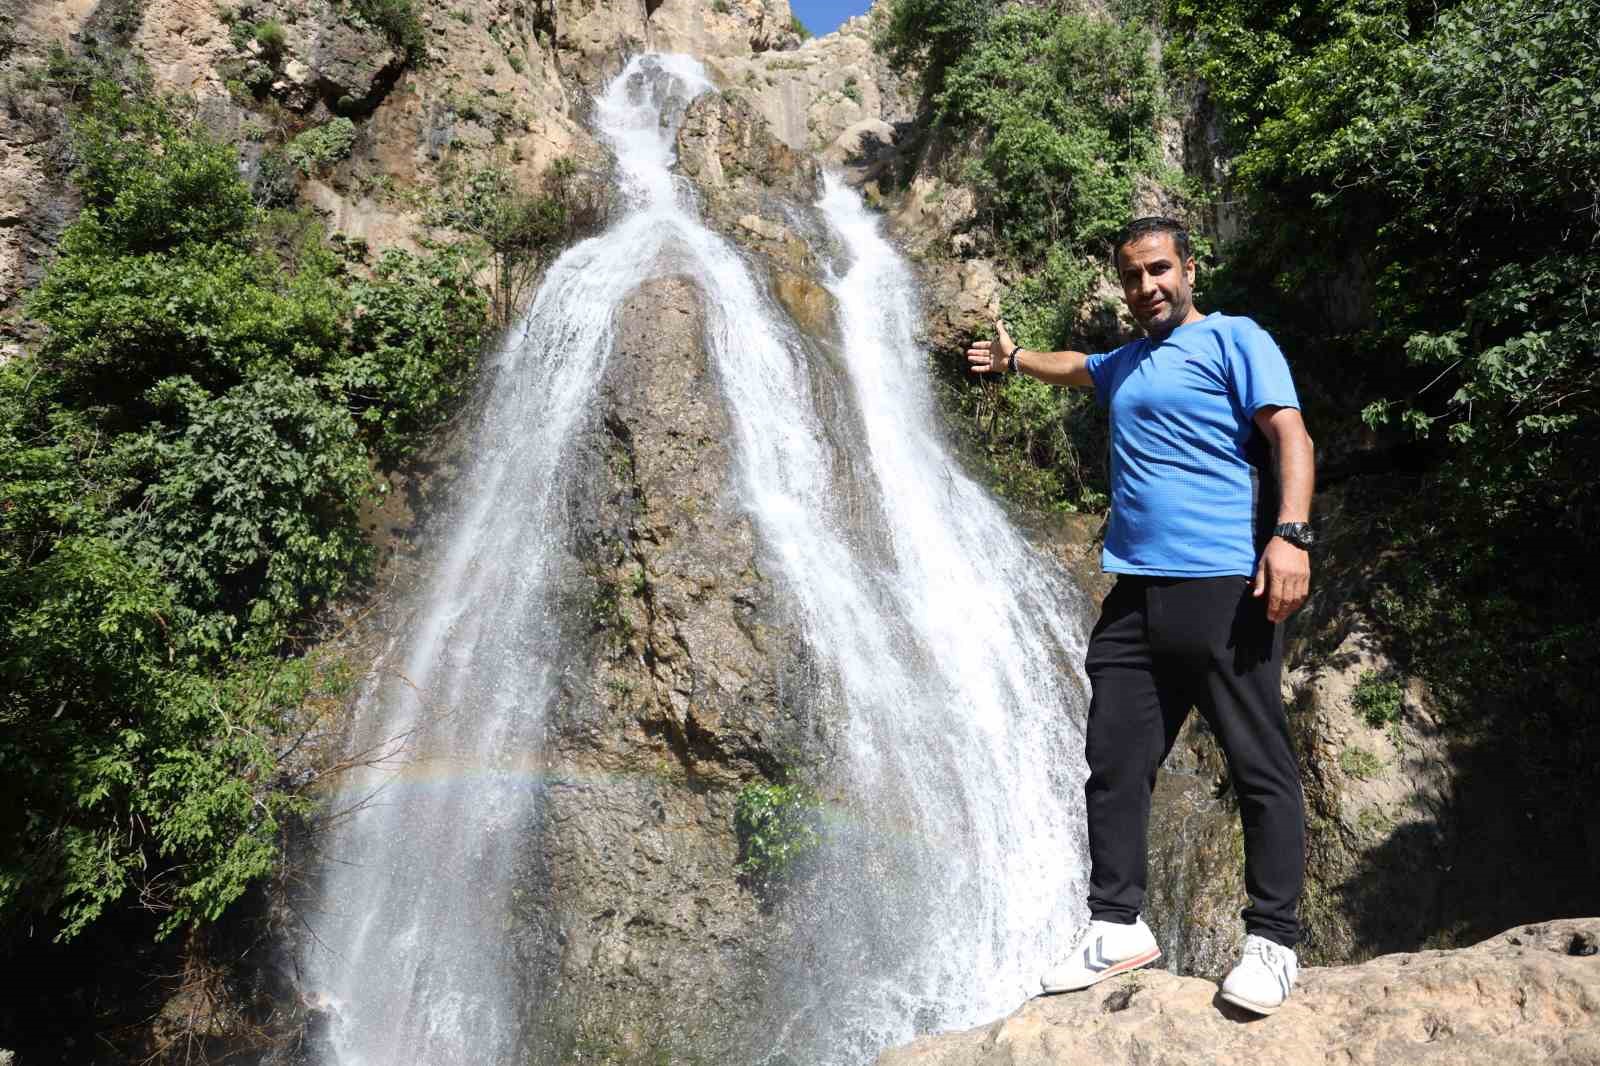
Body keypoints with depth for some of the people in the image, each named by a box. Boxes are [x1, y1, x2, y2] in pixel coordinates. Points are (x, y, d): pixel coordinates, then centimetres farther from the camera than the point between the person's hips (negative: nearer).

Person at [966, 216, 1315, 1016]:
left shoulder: (1234, 339, 4)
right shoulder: (1125, 364, 25)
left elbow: (1289, 434, -9)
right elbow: (1075, 366, 48)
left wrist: (1290, 532, -22)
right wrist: (1012, 360, 62)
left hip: (1223, 586, -7)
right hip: (1135, 592, 7)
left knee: (1259, 766, -2)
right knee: (1114, 764, 5)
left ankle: (1271, 941, 6)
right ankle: (1117, 927, 13)